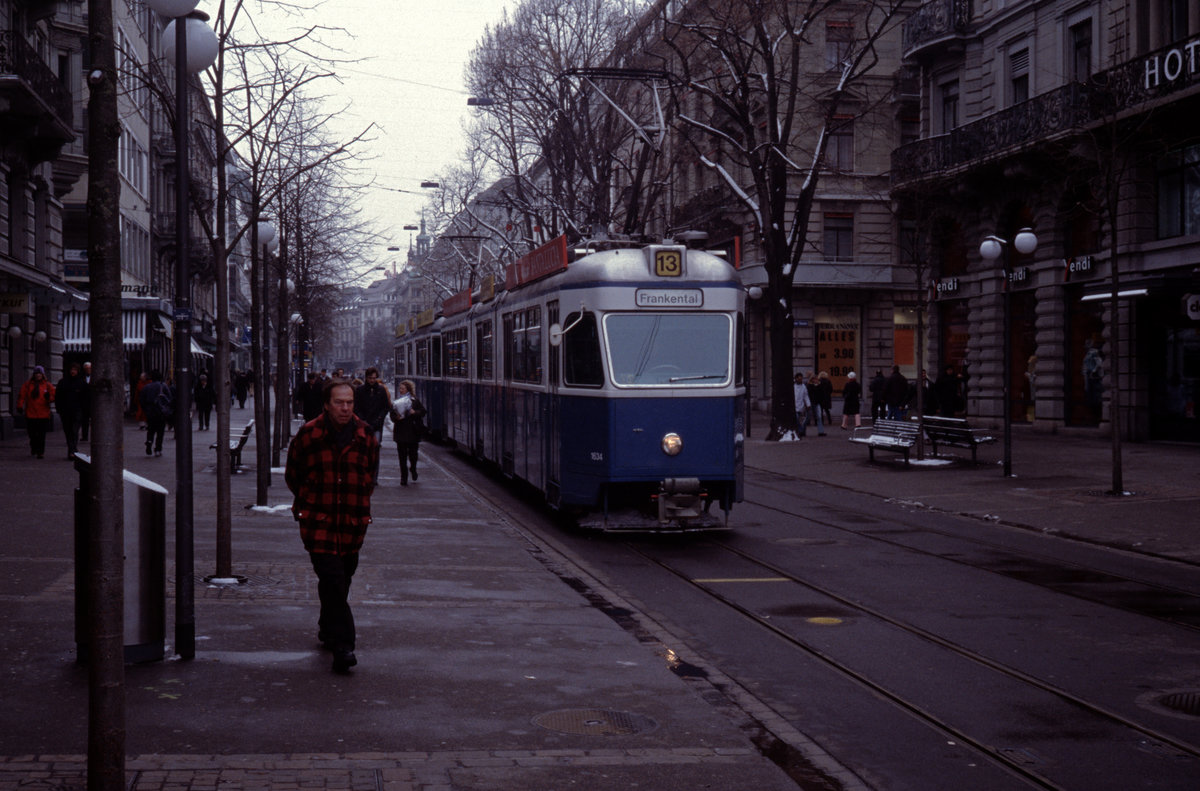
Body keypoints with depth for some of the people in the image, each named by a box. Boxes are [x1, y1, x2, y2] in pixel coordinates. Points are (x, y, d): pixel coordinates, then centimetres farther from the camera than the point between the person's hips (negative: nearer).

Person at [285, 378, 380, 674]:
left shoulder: (366, 436, 2)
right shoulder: (308, 434, -6)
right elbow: (292, 474, 8)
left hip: (353, 523, 3)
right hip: (318, 523, -3)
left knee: (341, 580, 14)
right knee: (332, 580, -12)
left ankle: (328, 629, 36)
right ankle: (342, 645, -13)